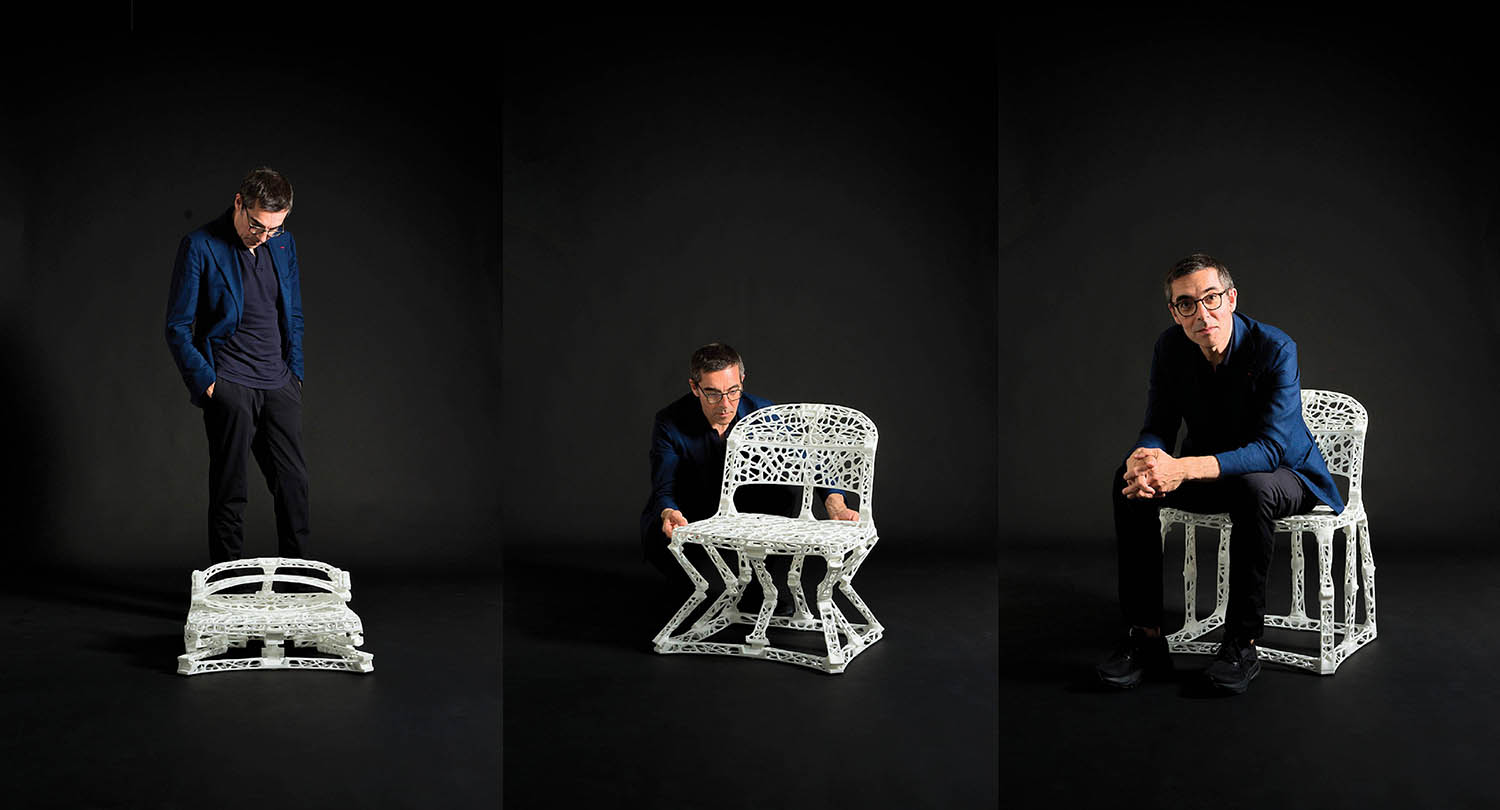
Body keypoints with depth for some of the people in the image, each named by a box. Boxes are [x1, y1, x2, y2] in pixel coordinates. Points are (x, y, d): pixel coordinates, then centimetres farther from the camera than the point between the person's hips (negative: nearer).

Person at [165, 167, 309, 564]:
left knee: (293, 482, 6)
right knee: (230, 491, 0)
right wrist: (206, 382, -10)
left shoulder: (283, 243, 8)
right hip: (229, 386, -5)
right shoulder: (200, 246, -7)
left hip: (280, 385, 5)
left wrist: (295, 372, 10)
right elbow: (177, 326, -4)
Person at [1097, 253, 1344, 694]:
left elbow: (1269, 448, -31)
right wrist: (1143, 460, -33)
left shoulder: (1275, 348, -25)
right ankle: (1146, 634, -16)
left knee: (1253, 489, -39)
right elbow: (1158, 428, -6)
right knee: (1128, 481, -19)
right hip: (1208, 472, 5)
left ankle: (1242, 643, -25)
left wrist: (1184, 469, -46)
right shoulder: (1170, 348, -9)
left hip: (1285, 475, -5)